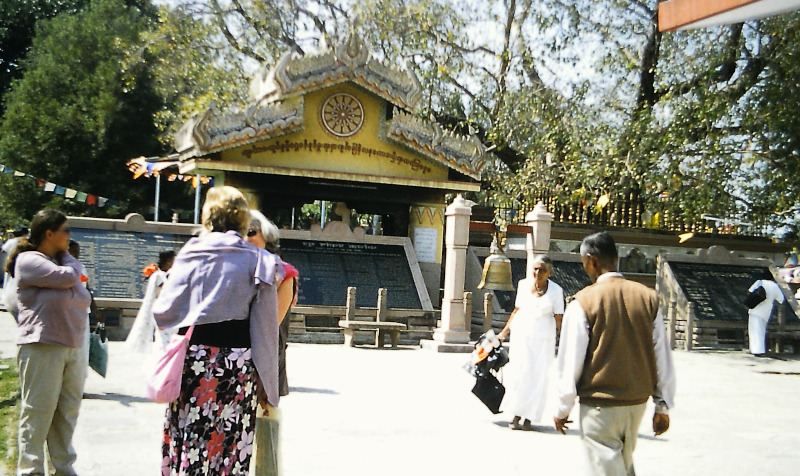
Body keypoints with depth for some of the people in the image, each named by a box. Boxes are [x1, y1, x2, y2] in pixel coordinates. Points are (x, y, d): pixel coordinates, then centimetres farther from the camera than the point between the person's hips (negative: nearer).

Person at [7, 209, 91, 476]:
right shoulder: (29, 260, -6)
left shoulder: (61, 261, 19)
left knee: (68, 413, 10)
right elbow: (67, 277, -18)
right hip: (42, 347, -8)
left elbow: (83, 298, 15)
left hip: (74, 347, 8)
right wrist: (68, 260, 1)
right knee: (37, 413, -4)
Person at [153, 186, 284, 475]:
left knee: (188, 442, 8)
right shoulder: (258, 261, 1)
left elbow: (164, 313, -2)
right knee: (232, 446, 6)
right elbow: (265, 327, -1)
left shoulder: (191, 254, -1)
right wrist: (265, 381, 3)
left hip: (195, 356, 0)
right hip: (239, 362, 1)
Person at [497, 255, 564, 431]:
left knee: (537, 377, 3)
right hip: (522, 335, 1)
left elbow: (559, 320, -6)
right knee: (522, 374, -3)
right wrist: (504, 333, 14)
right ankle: (516, 415, 8)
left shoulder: (556, 291, -6)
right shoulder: (523, 284, 2)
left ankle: (529, 418, 13)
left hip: (543, 339, -1)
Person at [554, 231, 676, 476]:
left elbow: (570, 362, -9)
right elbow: (662, 358, 2)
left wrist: (562, 409, 2)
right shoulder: (648, 297, -1)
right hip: (638, 401, 5)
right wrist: (663, 406, 11)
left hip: (600, 406, -5)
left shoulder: (583, 303, -13)